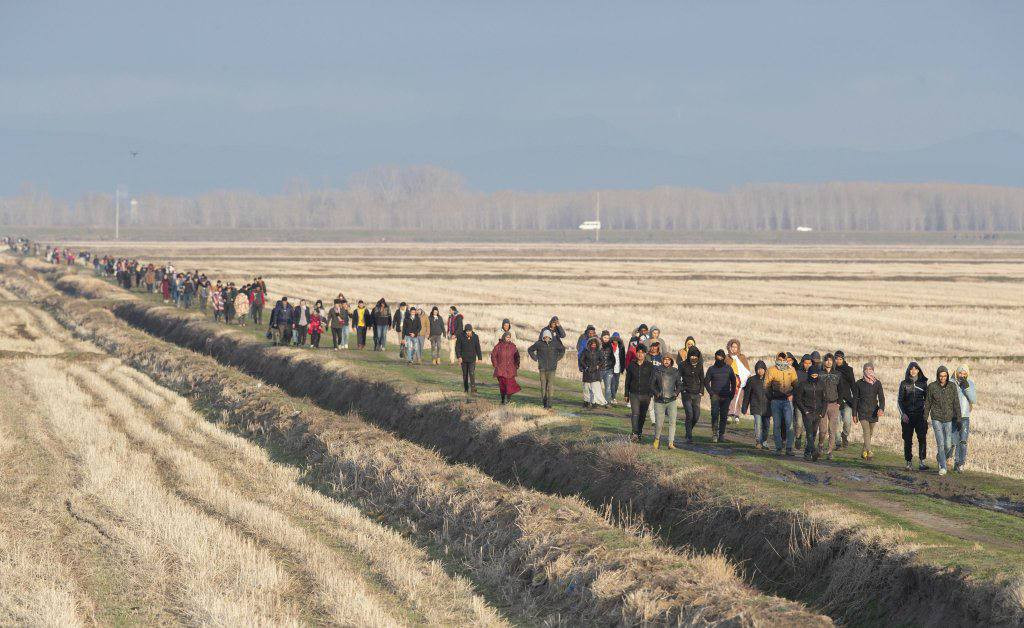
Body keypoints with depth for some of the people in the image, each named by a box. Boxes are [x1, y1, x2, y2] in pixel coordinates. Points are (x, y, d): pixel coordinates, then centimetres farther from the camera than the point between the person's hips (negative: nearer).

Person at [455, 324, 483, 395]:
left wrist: (479, 358, 3)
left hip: (472, 359, -1)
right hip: (463, 359, 1)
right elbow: (457, 347, -4)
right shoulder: (461, 337, -7)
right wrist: (459, 357, -14)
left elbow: (478, 348, 5)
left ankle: (473, 390, -13)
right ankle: (466, 389, 23)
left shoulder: (475, 337, -3)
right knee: (465, 375, 10)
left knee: (472, 374, -12)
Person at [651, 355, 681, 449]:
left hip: (671, 401, 1)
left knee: (672, 421, -14)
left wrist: (676, 392, 0)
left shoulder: (675, 371, 7)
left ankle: (671, 443, -11)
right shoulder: (657, 371, 1)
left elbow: (679, 384, 18)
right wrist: (656, 392, -10)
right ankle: (657, 439, 28)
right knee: (659, 424, 0)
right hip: (659, 401, -1)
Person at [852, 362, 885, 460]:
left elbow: (881, 397, 0)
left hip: (874, 411, 2)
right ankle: (869, 452, -24)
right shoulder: (859, 383, 2)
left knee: (870, 433, 11)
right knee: (866, 431, -16)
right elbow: (855, 399, 6)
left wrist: (881, 408, -19)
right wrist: (854, 414, 4)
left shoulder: (877, 383, 5)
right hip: (863, 411, -2)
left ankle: (864, 452, 27)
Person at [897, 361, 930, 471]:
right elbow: (899, 400, 5)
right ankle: (909, 462, 8)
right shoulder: (904, 384, 5)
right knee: (908, 440, 1)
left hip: (920, 414, 0)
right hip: (907, 415, 0)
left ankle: (921, 461, -13)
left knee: (922, 438, -12)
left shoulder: (923, 383, 7)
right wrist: (903, 414, -6)